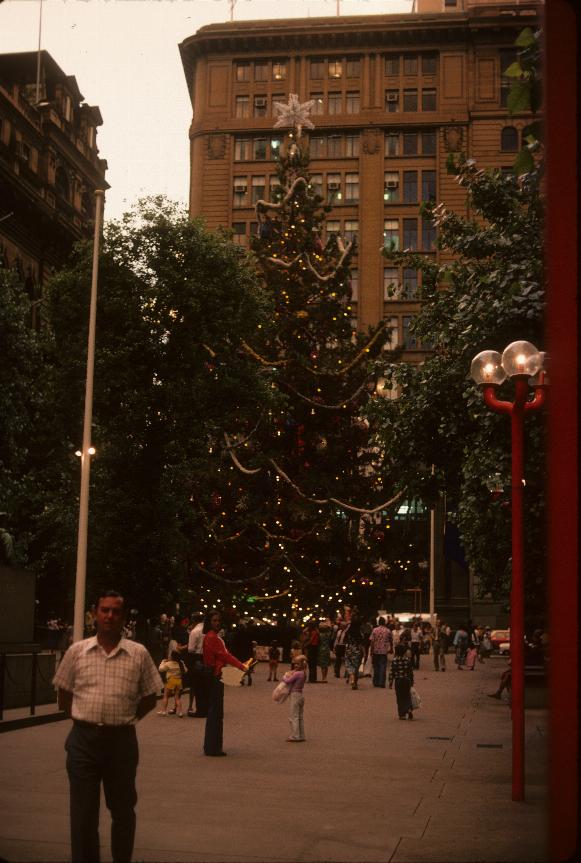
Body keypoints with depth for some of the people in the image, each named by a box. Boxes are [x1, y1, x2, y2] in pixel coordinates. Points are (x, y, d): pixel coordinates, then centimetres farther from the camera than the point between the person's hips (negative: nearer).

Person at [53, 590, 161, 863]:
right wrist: (83, 718, 4)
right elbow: (64, 695, 10)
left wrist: (126, 719, 3)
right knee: (83, 811, 5)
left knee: (123, 809, 12)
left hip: (122, 739, 0)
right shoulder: (77, 651, 2)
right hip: (83, 738, 0)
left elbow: (150, 697, 8)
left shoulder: (139, 654, 0)